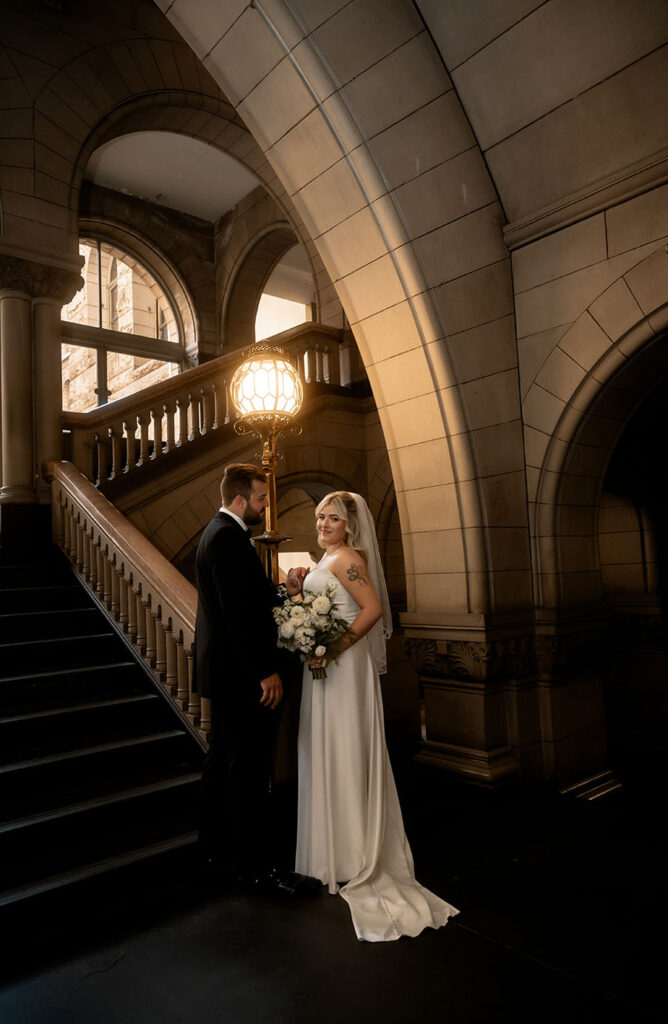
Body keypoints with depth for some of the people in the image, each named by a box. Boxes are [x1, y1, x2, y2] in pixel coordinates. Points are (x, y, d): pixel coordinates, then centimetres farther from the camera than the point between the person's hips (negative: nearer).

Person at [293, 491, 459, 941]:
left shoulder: (346, 558, -14)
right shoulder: (329, 558, 15)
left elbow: (373, 608, -25)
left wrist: (332, 648, -25)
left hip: (341, 667, -10)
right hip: (325, 665, 10)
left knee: (343, 755, -1)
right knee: (328, 754, 15)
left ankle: (349, 858, 11)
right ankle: (336, 849, 27)